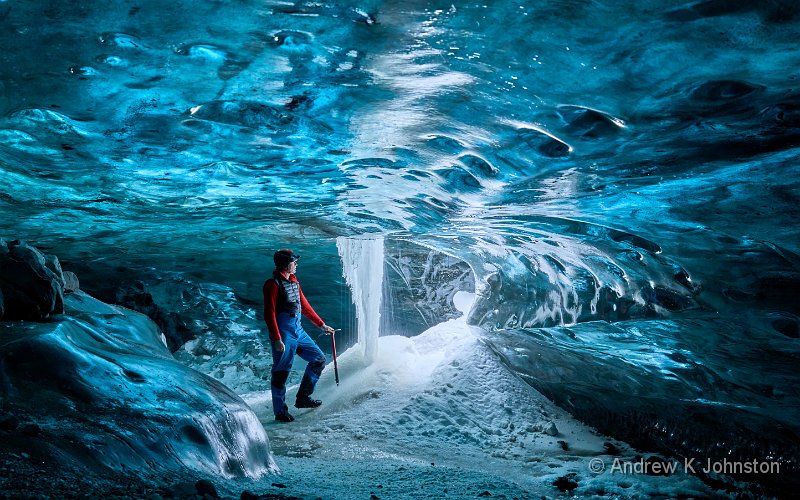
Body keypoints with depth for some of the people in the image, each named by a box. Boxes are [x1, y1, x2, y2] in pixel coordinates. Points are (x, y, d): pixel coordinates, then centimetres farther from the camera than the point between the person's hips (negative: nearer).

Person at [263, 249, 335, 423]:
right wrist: (277, 340, -21)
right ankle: (280, 411, 13)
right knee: (281, 372, 0)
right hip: (283, 334, -9)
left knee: (319, 358, 11)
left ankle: (303, 398, 21)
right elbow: (269, 314, -17)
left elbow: (305, 306, 21)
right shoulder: (273, 284, -12)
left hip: (298, 330, 9)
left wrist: (322, 325, 23)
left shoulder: (294, 281, 13)